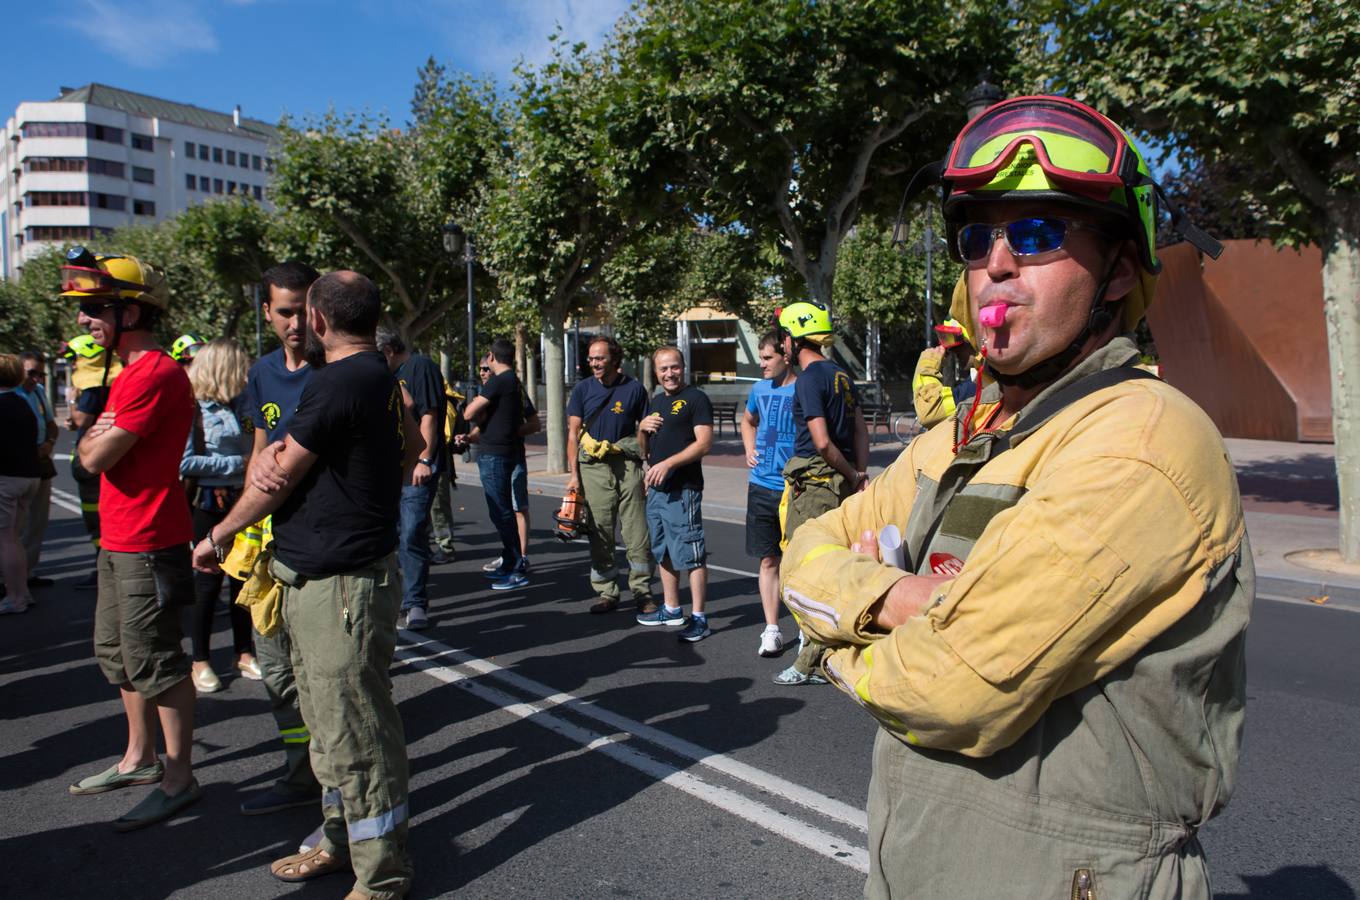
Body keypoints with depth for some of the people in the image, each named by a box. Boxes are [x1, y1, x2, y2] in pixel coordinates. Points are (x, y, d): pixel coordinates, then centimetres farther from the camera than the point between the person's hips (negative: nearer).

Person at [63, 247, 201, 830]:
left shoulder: (154, 374, -19)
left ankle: (178, 778, 9)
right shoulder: (131, 372, 16)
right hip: (119, 540, 11)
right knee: (116, 652, 19)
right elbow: (92, 450, 16)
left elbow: (96, 457, -20)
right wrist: (98, 433, -6)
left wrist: (93, 437, 1)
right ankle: (139, 758, 33)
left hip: (147, 545, -11)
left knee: (155, 662, -2)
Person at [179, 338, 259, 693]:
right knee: (209, 580, 4)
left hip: (241, 499, 6)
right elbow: (184, 463, -19)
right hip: (210, 502, -6)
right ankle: (200, 661, 18)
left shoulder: (240, 404, 6)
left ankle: (245, 653, 24)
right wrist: (238, 463, -16)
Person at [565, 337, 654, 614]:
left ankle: (642, 591, 12)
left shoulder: (634, 389, 2)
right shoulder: (582, 389, 6)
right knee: (599, 534, 6)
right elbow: (573, 433, 6)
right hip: (593, 467, 1)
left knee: (637, 533, 0)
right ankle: (606, 593, 17)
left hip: (627, 465, -1)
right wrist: (574, 474, 0)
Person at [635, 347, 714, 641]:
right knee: (664, 554, 16)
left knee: (691, 555, -6)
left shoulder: (696, 399, -6)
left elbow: (704, 443, -16)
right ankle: (671, 609, 28)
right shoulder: (656, 402, 18)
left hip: (683, 490, -9)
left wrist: (668, 463, -22)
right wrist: (642, 428, 1)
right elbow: (645, 449, 22)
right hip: (656, 489, 9)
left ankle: (698, 618, -2)